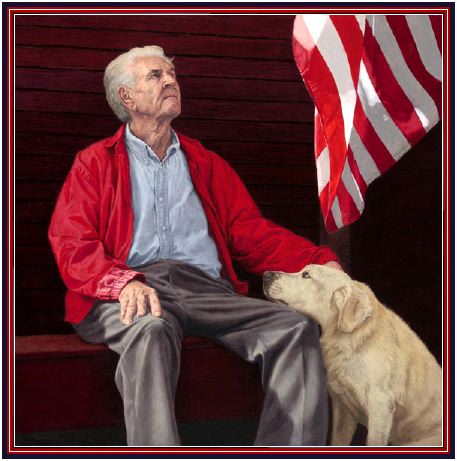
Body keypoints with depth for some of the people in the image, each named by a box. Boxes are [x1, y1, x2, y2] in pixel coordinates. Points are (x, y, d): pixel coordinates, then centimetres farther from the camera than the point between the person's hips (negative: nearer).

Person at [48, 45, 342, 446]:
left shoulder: (207, 164, 28)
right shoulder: (95, 162, 18)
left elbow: (251, 232, 20)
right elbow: (72, 244, 4)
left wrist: (320, 262, 3)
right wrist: (125, 282, -18)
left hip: (207, 288, 3)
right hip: (129, 291, -3)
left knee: (296, 327, -23)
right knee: (151, 329, -39)